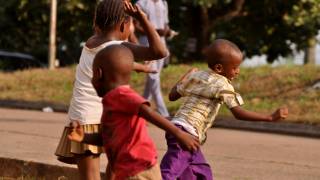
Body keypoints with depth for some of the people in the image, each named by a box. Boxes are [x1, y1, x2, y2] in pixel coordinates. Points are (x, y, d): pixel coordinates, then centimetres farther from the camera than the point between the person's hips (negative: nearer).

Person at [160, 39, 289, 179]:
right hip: (186, 133, -9)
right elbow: (239, 113, -15)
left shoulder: (196, 76, 15)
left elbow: (172, 96, 22)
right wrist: (271, 117, -16)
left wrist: (186, 76, 37)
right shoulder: (222, 85, -6)